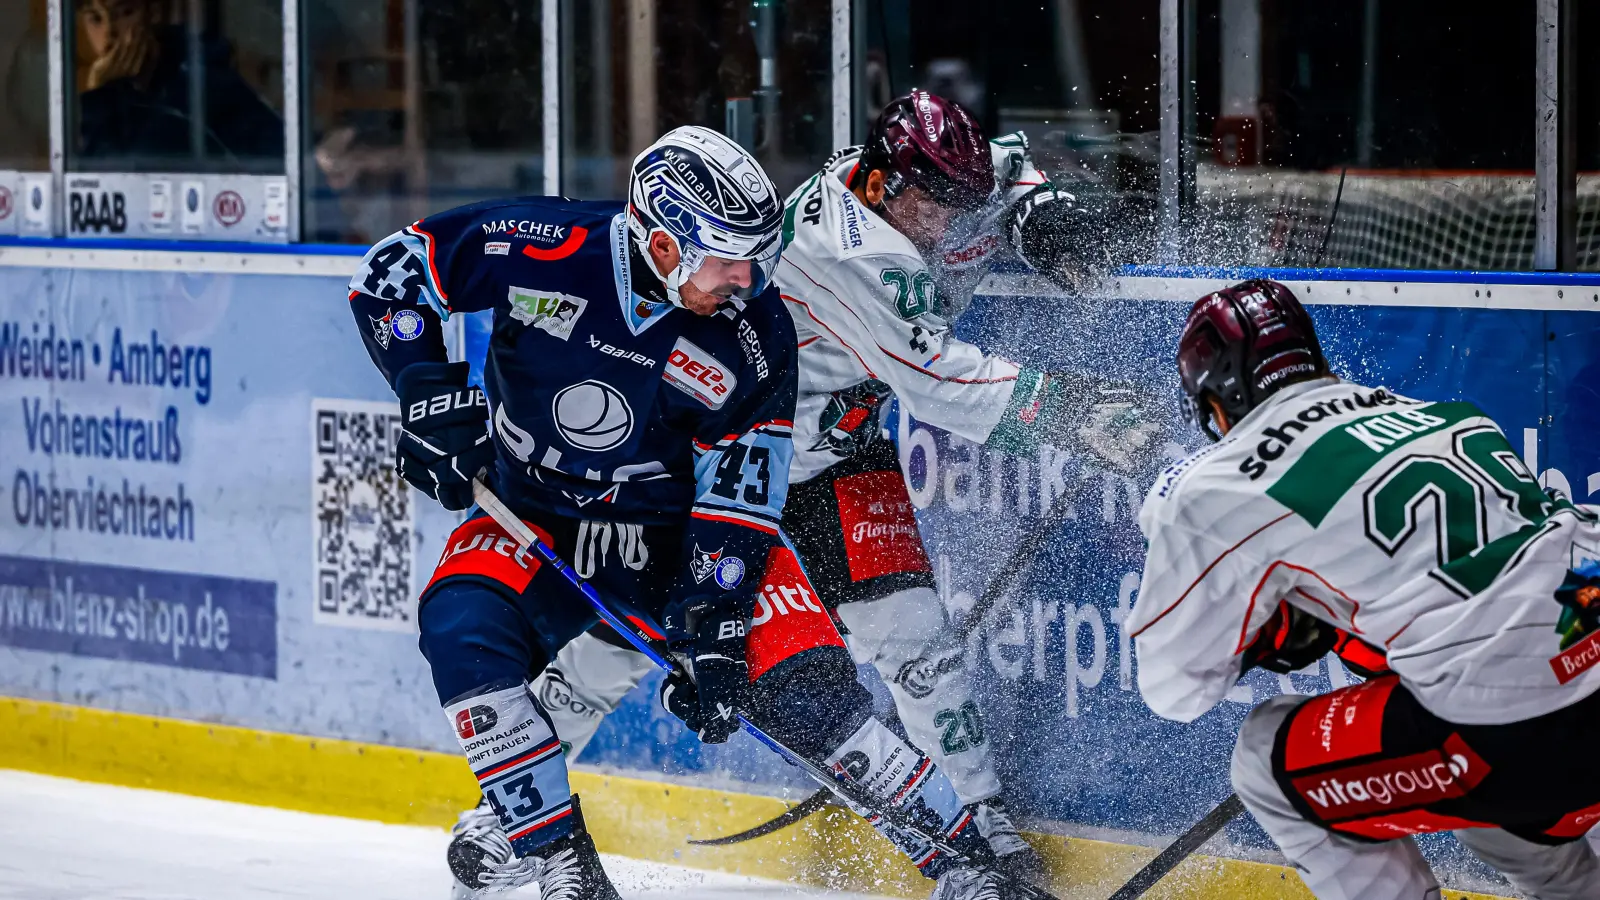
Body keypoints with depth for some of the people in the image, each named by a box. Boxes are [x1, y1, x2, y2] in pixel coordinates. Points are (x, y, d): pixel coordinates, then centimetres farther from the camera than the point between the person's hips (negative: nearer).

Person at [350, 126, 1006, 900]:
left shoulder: (754, 335, -17)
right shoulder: (539, 249, -21)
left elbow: (740, 493, -15)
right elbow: (387, 275, -8)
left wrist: (712, 628, -23)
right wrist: (430, 396, -19)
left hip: (679, 530, -1)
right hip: (537, 518, 1)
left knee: (803, 690, -16)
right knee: (461, 625, -28)